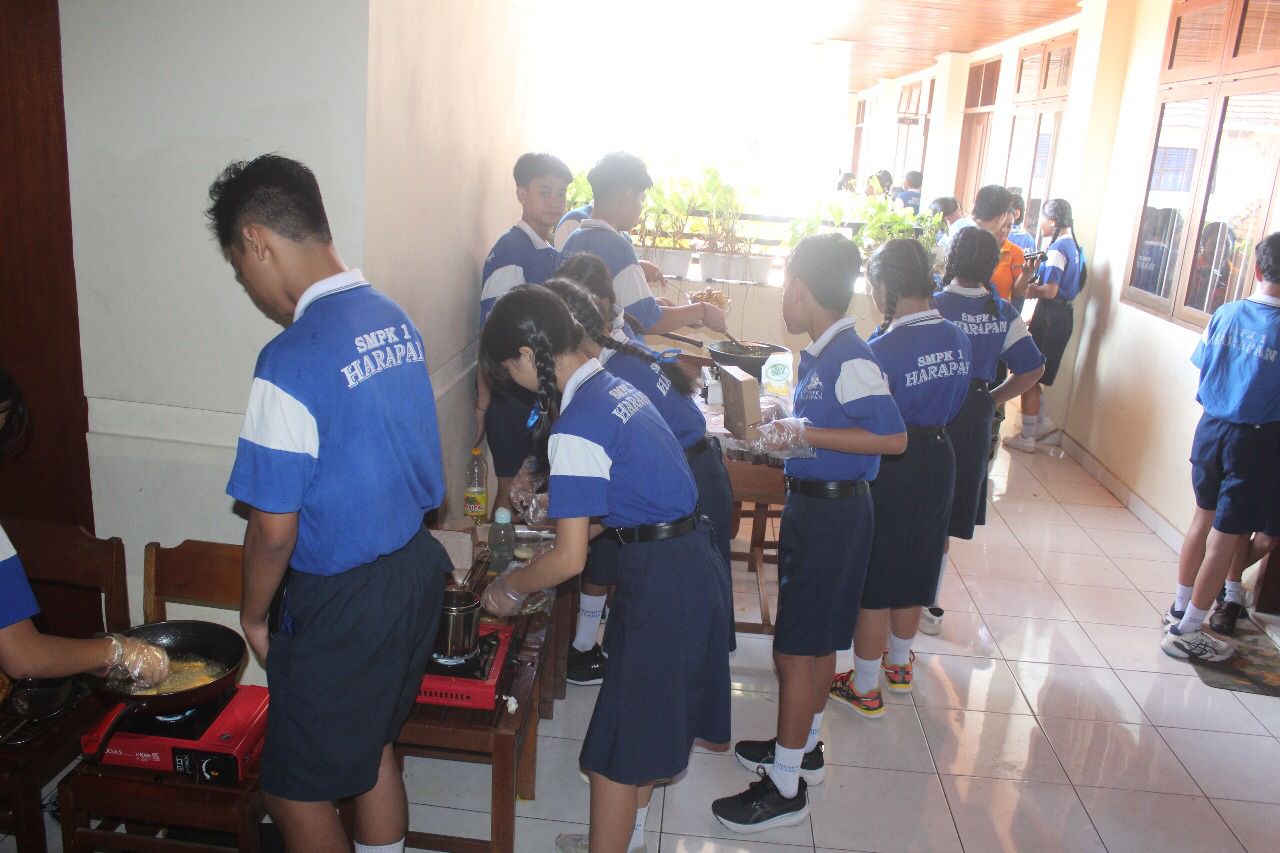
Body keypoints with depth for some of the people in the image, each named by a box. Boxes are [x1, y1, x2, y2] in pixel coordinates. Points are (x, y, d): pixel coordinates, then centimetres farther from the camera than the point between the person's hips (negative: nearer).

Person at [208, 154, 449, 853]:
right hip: (416, 567, 8)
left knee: (296, 792, 14)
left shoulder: (291, 362, -25)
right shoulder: (396, 321, 0)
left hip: (341, 602, -8)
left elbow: (273, 529, -19)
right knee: (372, 744, 26)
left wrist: (254, 616, -1)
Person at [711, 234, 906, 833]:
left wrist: (804, 434, -25)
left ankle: (785, 785, 13)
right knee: (819, 642, 21)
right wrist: (785, 434, 7)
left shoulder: (849, 358, -20)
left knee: (797, 648, -1)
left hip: (831, 512, -9)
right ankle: (803, 747, 37)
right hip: (813, 503, 9)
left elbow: (893, 437, -26)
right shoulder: (819, 354, 8)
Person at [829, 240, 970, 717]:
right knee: (915, 569, 22)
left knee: (873, 582, 7)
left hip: (892, 468, -7)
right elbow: (951, 404, 8)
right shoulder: (957, 339, -2)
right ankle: (899, 663, 41)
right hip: (939, 460, 7)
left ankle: (865, 687, 20)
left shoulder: (882, 351, -23)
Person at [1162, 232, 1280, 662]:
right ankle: (1186, 631, 12)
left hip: (1211, 427, 5)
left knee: (1204, 519, 20)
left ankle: (1179, 608, 33)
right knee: (1229, 536, 5)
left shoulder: (1224, 314, -4)